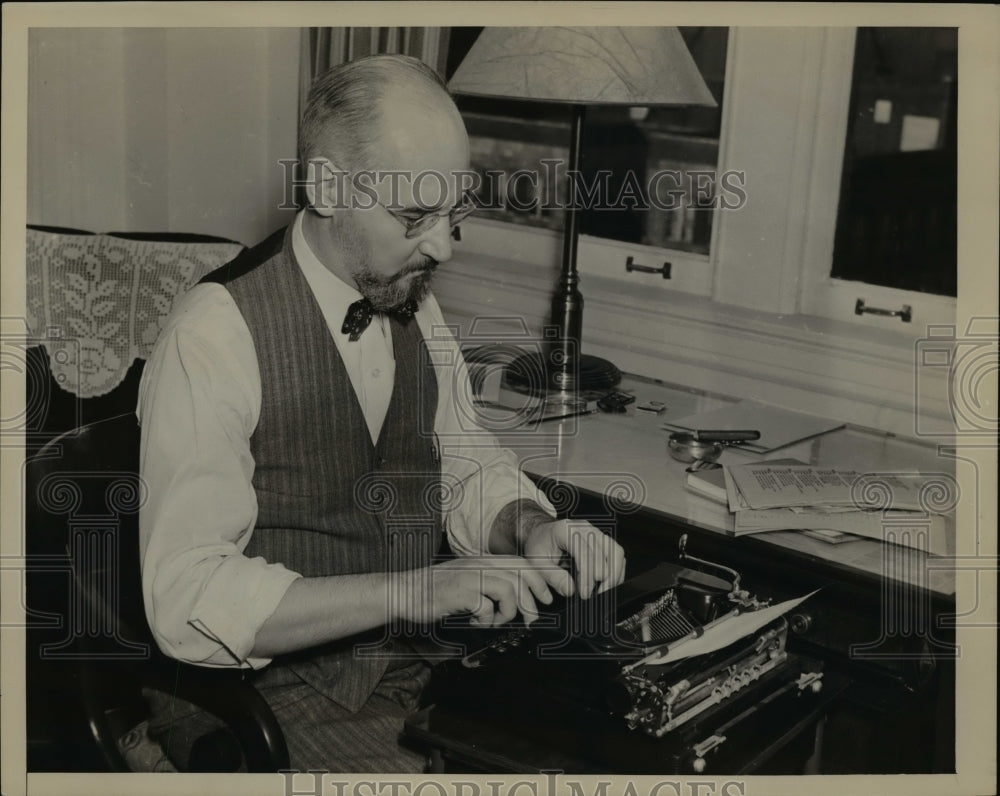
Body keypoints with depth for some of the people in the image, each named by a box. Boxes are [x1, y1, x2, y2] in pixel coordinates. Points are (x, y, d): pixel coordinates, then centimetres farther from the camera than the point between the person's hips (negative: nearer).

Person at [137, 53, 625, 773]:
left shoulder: (411, 303, 4)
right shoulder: (215, 335, -19)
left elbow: (467, 467, 15)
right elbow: (188, 598, -22)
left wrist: (533, 529, -8)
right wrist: (412, 590, -31)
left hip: (417, 660, 6)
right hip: (263, 689, -6)